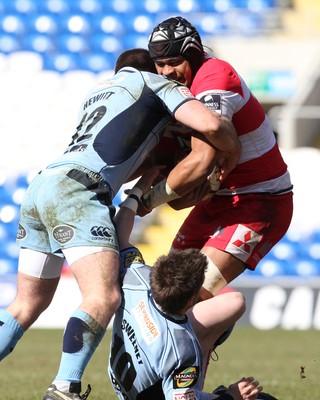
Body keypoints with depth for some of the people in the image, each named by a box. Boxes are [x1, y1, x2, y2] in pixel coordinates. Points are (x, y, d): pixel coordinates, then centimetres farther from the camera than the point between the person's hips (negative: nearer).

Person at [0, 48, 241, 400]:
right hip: (76, 190, -8)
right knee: (103, 298, -19)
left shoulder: (99, 91, 35)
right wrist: (233, 151, 17)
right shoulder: (157, 84, 13)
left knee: (29, 304, 16)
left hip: (41, 185, 8)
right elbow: (210, 125, -1)